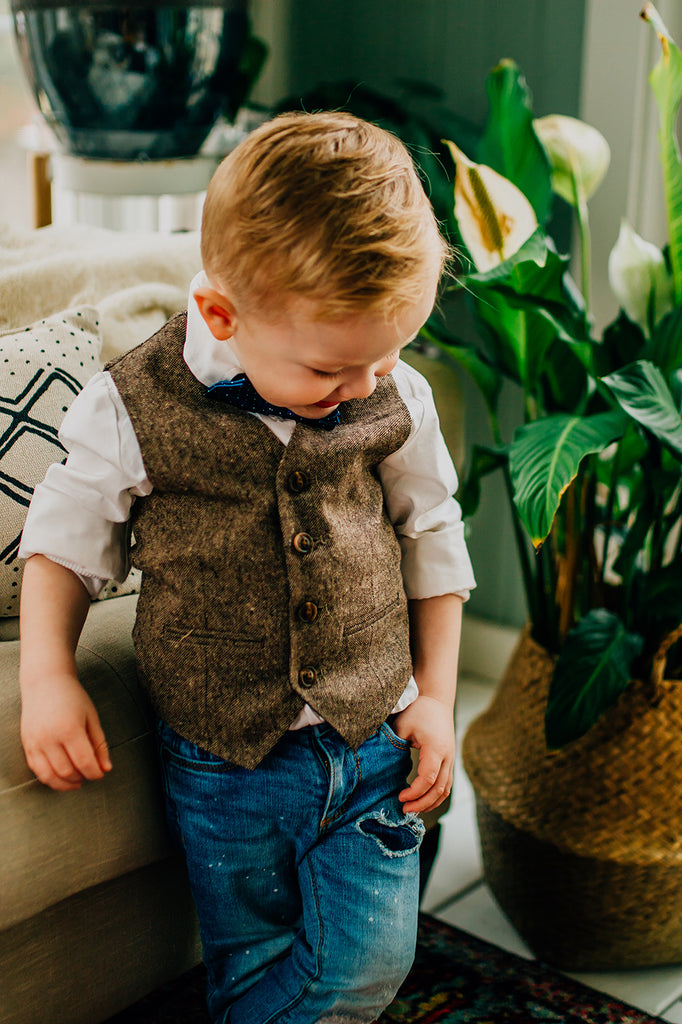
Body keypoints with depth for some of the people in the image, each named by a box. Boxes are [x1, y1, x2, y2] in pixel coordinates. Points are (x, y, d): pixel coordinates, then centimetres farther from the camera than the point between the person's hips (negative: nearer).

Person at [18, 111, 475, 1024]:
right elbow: (64, 537, 0)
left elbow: (432, 537, 7)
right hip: (223, 760, -1)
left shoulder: (395, 399, -7)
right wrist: (46, 676, -10)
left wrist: (436, 691, 6)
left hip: (372, 739, 2)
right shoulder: (132, 410, -15)